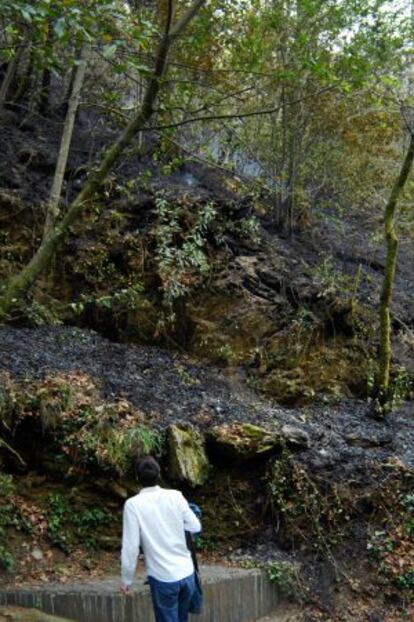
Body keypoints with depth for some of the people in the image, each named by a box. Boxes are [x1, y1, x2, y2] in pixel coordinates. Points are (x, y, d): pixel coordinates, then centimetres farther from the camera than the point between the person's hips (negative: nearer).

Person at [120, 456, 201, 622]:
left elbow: (130, 546, -12)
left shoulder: (133, 504, -11)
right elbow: (196, 527, 6)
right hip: (187, 573, 4)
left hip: (163, 578, -3)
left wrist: (127, 580, 0)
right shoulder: (175, 496, -2)